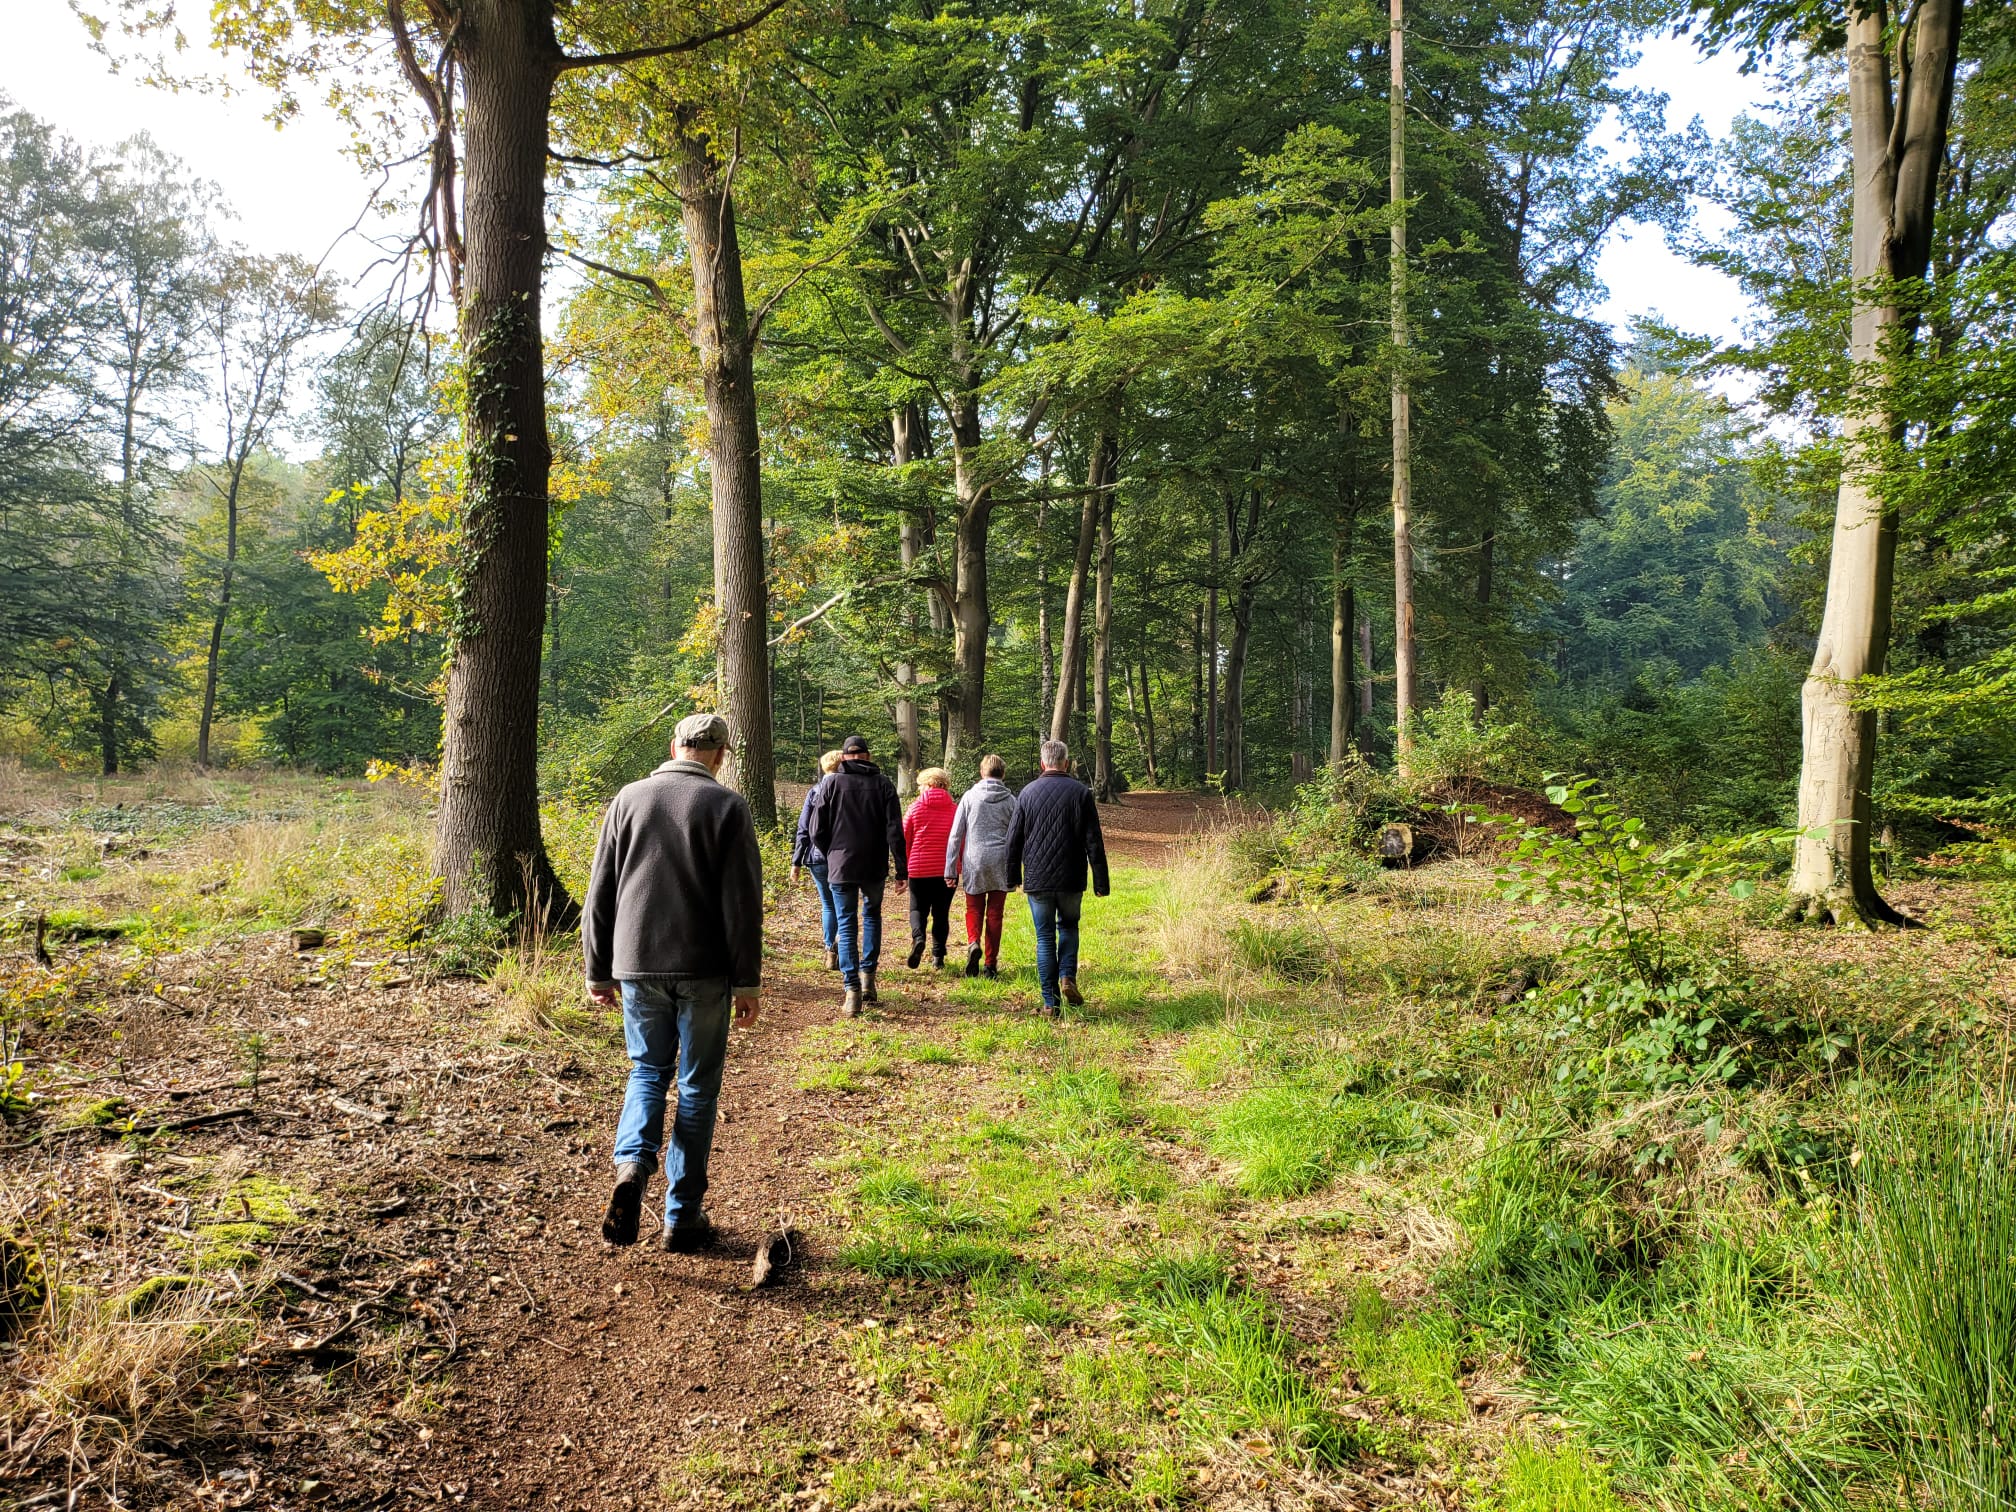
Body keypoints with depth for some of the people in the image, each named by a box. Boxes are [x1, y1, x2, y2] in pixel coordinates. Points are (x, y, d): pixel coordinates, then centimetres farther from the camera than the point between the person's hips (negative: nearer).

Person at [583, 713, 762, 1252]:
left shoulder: (629, 798, 4)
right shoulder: (727, 806, -5)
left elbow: (600, 894, 7)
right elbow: (742, 903, -8)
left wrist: (598, 971, 14)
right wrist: (748, 981, -2)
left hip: (637, 965, 3)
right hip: (703, 970, -2)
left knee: (647, 1070, 20)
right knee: (697, 1087, 9)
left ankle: (632, 1164, -6)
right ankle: (682, 1218, 14)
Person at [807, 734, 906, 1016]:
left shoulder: (830, 783, -1)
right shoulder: (883, 784, 0)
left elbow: (818, 831, -1)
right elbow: (894, 831, -4)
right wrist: (901, 869, -1)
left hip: (841, 866, -1)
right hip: (875, 867, 1)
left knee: (846, 924, 4)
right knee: (871, 916, 23)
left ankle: (852, 990, -4)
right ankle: (868, 975, 16)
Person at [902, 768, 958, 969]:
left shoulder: (915, 808, -4)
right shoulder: (955, 809, 0)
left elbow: (903, 840, 0)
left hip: (920, 869, -1)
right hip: (947, 870, 1)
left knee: (918, 908, 11)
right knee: (941, 912, 12)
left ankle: (918, 937, -17)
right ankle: (938, 956, 11)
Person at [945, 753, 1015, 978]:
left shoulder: (970, 796, 0)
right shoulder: (1010, 800, 2)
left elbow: (955, 835, -1)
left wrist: (950, 870, 3)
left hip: (974, 863, -1)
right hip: (1000, 866, 1)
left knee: (974, 909, 14)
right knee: (995, 914, 8)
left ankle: (973, 943, -13)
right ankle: (991, 964, 11)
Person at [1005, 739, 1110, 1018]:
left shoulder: (1028, 793, 1)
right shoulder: (1081, 793, -2)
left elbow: (1013, 839, 5)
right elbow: (1094, 843, -3)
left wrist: (1014, 877, 16)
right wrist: (1101, 882, 2)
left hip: (1037, 880, 0)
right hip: (1071, 880, 0)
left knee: (1045, 937, 7)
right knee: (1068, 926, 22)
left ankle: (1050, 1002, 6)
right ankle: (1067, 976, 0)